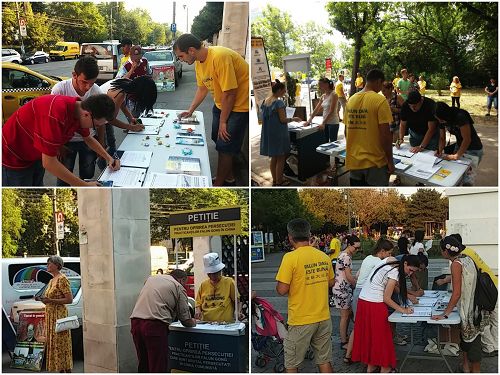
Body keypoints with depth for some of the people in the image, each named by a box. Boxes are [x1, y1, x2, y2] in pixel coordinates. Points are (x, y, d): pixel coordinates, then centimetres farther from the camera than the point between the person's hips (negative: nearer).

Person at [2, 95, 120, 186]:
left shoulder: (80, 111, -11)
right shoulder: (56, 114, -39)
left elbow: (88, 138, 12)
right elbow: (49, 163, -36)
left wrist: (108, 157, -1)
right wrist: (85, 186, -31)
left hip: (36, 155, 8)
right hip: (13, 157, -8)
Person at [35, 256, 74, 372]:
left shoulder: (62, 279, -11)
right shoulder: (51, 281, 16)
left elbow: (69, 299, -17)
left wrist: (51, 300, -22)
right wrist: (42, 299, 5)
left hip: (59, 315, -9)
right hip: (50, 315, 9)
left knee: (61, 344, -7)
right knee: (52, 344, 9)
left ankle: (67, 370, -4)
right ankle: (59, 369, 14)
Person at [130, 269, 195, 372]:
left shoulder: (151, 278, 24)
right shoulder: (179, 287, 6)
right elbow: (185, 320, 6)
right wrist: (192, 322, 29)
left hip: (135, 321, 6)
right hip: (155, 325, -6)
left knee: (143, 365, 17)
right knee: (159, 367, -1)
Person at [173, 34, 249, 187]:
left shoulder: (220, 57, -30)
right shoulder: (199, 62, -1)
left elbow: (229, 93, -27)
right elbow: (202, 88, 13)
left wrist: (223, 121, -18)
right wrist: (190, 111, 7)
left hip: (239, 104, -9)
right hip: (221, 103, 9)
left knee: (225, 146, -4)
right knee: (218, 139, 15)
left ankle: (218, 184, 10)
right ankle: (229, 177, 32)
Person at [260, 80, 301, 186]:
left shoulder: (265, 101, 6)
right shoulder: (279, 102, -17)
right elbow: (283, 120, -18)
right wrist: (293, 119, -2)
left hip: (268, 133, 8)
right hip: (278, 133, -8)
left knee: (274, 158, 17)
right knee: (281, 158, 3)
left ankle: (275, 180, 23)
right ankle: (279, 182, 8)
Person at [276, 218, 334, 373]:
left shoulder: (291, 257, -17)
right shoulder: (324, 256, 1)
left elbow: (282, 290, -18)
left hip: (300, 321, -5)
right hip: (323, 318, 5)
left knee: (291, 365, 9)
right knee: (325, 361, 15)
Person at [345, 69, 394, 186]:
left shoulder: (351, 100, 5)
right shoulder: (380, 100, -13)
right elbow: (385, 134, -16)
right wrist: (390, 161, -7)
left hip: (354, 160, 6)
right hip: (374, 161, -6)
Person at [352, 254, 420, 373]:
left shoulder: (390, 260, 6)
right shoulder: (395, 273, -17)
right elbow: (386, 299, -16)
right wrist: (403, 310, -13)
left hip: (362, 300, 8)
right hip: (375, 304, -8)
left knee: (368, 333, 16)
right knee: (381, 335, 6)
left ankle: (370, 365, 27)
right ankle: (384, 368, 16)